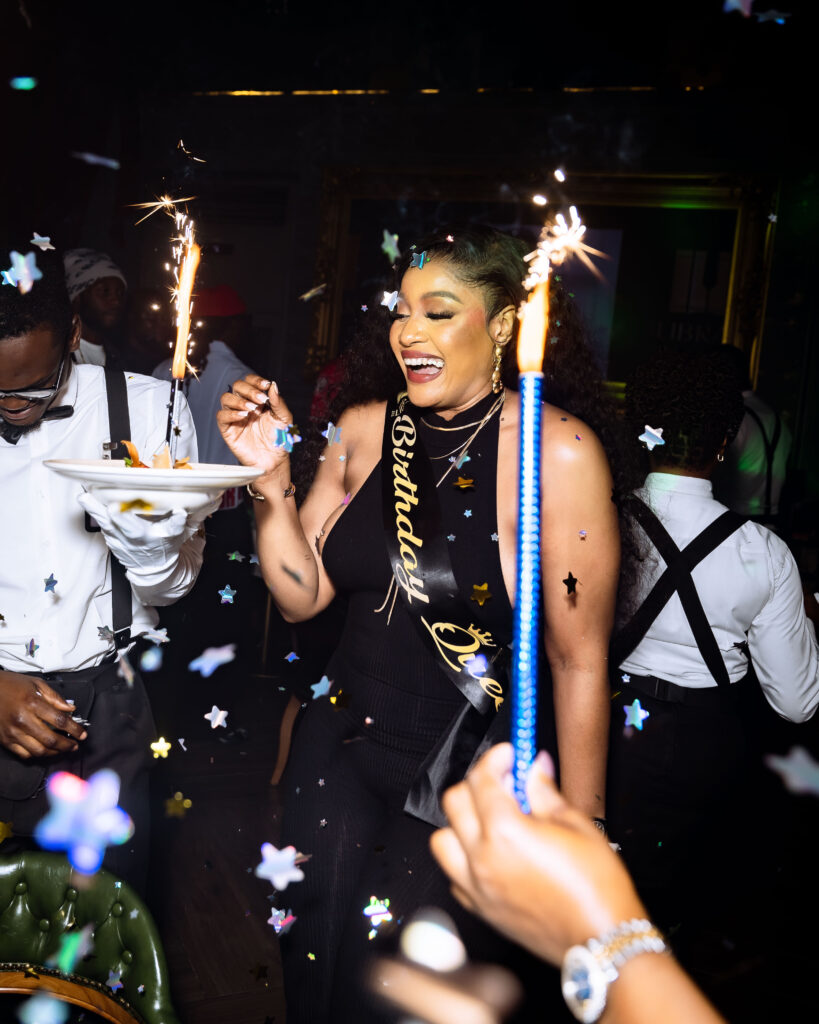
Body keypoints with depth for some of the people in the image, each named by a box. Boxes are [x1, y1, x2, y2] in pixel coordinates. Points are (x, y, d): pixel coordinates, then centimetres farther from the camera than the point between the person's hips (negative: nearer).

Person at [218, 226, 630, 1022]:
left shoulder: (557, 451, -17)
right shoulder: (362, 430, -1)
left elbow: (579, 661, -13)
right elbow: (301, 596, 2)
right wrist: (270, 477, -12)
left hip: (474, 779, -4)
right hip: (340, 754, 5)